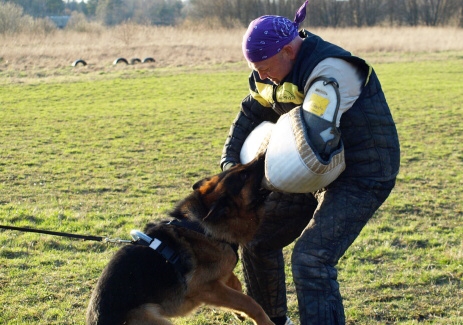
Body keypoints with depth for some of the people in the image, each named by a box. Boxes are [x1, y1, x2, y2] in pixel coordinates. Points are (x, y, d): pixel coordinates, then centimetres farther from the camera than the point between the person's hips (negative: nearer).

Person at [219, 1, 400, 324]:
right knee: (257, 239, 16)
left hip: (361, 177, -10)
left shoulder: (331, 69, -28)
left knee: (311, 259, -25)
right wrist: (230, 163, -4)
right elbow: (251, 115, 11)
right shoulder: (279, 69, 1)